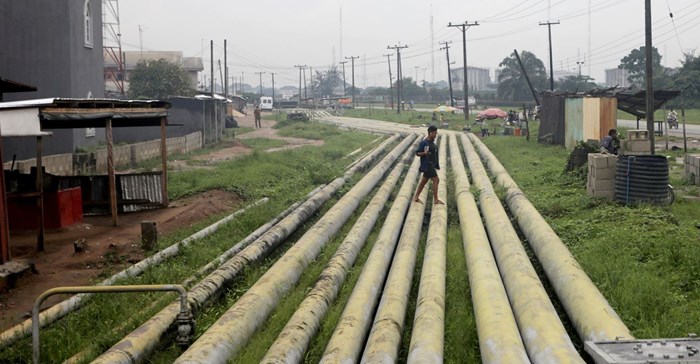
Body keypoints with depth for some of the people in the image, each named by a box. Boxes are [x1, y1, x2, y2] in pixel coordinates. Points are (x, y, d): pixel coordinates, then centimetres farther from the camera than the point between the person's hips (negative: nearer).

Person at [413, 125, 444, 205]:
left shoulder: (432, 142, 11)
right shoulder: (424, 143, -15)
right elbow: (417, 153, -13)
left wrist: (437, 162, 21)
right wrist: (424, 153, -30)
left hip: (432, 165, 9)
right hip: (427, 165, -9)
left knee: (424, 180, 15)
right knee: (436, 179, -12)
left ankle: (416, 197, 25)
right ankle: (436, 200, -7)